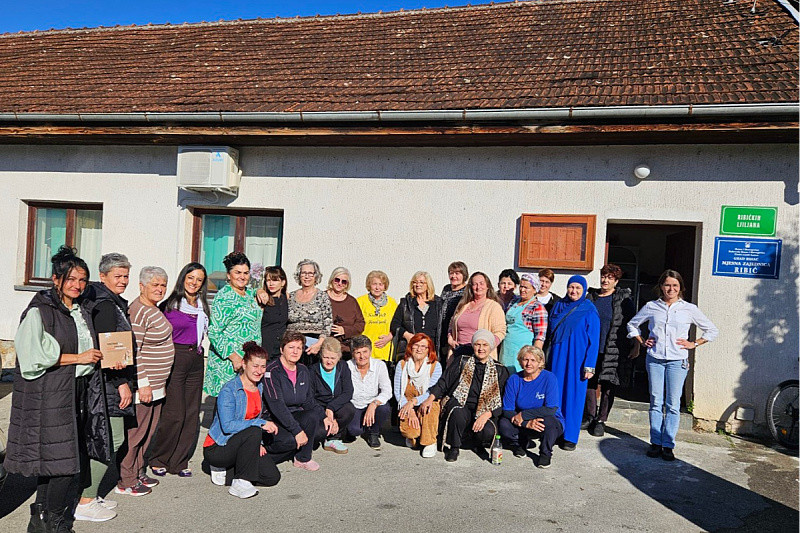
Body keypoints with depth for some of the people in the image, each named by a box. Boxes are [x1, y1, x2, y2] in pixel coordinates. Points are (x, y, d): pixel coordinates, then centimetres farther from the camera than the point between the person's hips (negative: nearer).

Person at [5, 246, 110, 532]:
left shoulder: (83, 310, 13)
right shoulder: (39, 311, -10)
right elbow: (33, 355, -17)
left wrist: (104, 358, 7)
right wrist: (78, 358, -15)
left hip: (77, 391, 7)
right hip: (48, 394, -7)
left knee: (51, 457, 12)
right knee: (64, 459, -5)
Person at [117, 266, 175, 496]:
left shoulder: (154, 310, 12)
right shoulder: (138, 312, -18)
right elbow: (132, 352, -21)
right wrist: (143, 383, -21)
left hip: (156, 385, 10)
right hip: (142, 384, -10)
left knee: (148, 431, 17)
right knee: (134, 432, 0)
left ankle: (139, 472, 29)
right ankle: (125, 482, 10)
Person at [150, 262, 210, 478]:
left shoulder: (202, 306, 12)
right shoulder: (170, 304, -5)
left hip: (196, 361, 6)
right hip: (175, 360, -6)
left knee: (192, 413, 7)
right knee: (174, 413, -6)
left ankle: (179, 462, 17)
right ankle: (158, 460, 13)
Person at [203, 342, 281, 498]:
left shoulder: (259, 387, 5)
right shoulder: (229, 390, -19)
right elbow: (227, 425, -29)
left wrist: (257, 443, 1)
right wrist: (261, 424, -32)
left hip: (239, 444, 7)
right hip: (216, 448, -7)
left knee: (272, 477, -6)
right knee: (254, 431, -34)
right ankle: (240, 483, -21)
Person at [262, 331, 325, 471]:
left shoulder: (303, 370, 6)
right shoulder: (272, 371, -16)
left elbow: (309, 401, 10)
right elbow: (277, 405, -24)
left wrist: (325, 416, -7)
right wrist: (297, 430, -28)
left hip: (294, 415, 6)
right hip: (272, 419, -6)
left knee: (313, 417, -24)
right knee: (290, 440, -33)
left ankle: (303, 459, -6)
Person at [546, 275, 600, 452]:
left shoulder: (589, 311, -3)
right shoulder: (559, 306, 9)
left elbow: (594, 341, -5)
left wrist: (589, 366, -10)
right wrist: (547, 357, 9)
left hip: (577, 360, -4)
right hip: (557, 358, 4)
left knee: (574, 396, 1)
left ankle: (570, 437, 9)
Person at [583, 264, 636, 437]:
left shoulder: (623, 299, 1)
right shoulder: (591, 297, 11)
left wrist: (636, 346, -6)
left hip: (614, 350, -3)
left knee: (608, 385, 2)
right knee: (589, 382, 6)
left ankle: (601, 420, 13)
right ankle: (590, 415, 23)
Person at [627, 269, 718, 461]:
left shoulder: (689, 309, 3)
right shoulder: (651, 307, 6)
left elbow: (712, 330, 12)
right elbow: (632, 324, 20)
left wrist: (694, 344, 3)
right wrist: (642, 342, 8)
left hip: (677, 361, -1)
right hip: (654, 360, 1)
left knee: (673, 404, -2)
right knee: (656, 402, 4)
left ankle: (668, 445, 7)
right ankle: (656, 442, 13)